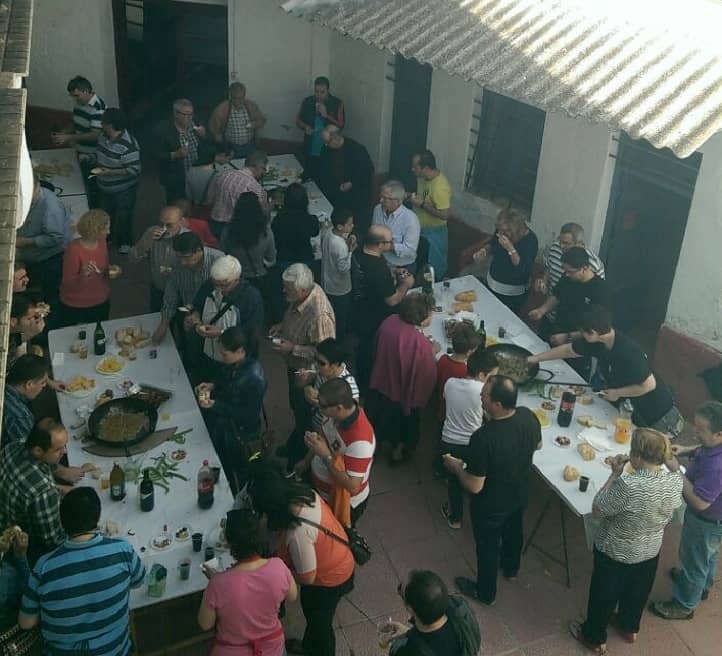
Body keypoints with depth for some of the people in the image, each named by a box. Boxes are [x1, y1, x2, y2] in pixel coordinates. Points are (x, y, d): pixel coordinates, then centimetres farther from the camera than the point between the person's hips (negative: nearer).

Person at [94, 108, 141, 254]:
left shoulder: (128, 145, -31)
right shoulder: (103, 137, -5)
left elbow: (134, 170, -30)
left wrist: (110, 172, -32)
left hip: (124, 189, -8)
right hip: (106, 187, 8)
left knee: (123, 216, 10)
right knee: (107, 214, 24)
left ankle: (125, 243, 32)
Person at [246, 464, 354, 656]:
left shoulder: (297, 532, -42)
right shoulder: (298, 491, -20)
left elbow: (307, 577, -28)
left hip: (328, 577, -8)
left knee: (319, 621, 21)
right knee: (311, 612, 32)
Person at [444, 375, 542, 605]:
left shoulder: (483, 438, -40)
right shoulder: (529, 416, -22)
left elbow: (474, 487, -29)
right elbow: (537, 445, 1)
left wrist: (456, 467, -12)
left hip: (490, 506, -6)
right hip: (520, 494, 6)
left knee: (487, 547, 21)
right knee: (514, 532, 33)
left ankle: (485, 593, 46)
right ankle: (511, 569, 62)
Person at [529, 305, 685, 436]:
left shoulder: (627, 352, -34)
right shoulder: (598, 342, -10)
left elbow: (649, 385, -31)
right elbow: (568, 350, 6)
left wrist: (617, 393, -19)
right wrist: (535, 358, 10)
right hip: (632, 409, 8)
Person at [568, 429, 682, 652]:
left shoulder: (628, 485, -38)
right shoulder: (676, 480, -18)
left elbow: (597, 511, -23)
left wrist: (615, 474, -19)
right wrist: (625, 475, -5)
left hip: (615, 553, -5)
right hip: (650, 551, 5)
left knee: (604, 594, 20)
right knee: (636, 591, 31)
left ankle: (595, 638, 42)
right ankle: (629, 628, 55)